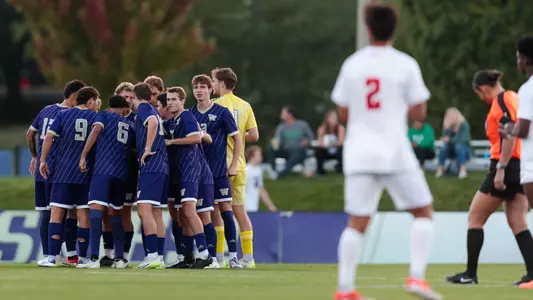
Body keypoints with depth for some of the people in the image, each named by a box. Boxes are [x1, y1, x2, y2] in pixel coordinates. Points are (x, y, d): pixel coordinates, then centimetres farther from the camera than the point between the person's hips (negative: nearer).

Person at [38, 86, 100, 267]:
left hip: (63, 171, 0)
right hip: (86, 171, 0)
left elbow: (49, 136, -4)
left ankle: (52, 257, -8)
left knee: (56, 213, 0)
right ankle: (82, 257, 6)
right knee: (84, 215, 5)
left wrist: (43, 160, 2)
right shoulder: (95, 117, 3)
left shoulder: (63, 114, 4)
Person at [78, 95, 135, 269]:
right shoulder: (131, 126, 24)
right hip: (122, 174, 5)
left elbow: (96, 130, -9)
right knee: (115, 213, 17)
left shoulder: (104, 116, 9)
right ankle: (120, 258, 15)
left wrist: (84, 155, -11)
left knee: (96, 210, -13)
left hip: (103, 170, -5)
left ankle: (94, 258, -26)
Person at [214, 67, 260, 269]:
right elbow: (254, 136, 6)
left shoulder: (217, 105, -9)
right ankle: (248, 257, 9)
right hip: (239, 165, 6)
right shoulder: (245, 106, 10)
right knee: (240, 211, 10)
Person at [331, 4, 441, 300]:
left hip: (359, 153, 3)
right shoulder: (405, 65, -3)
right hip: (395, 153, -3)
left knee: (357, 222, 5)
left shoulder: (352, 65, 5)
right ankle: (417, 276, -6)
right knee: (424, 212, 9)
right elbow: (419, 113, -2)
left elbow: (344, 114, 10)